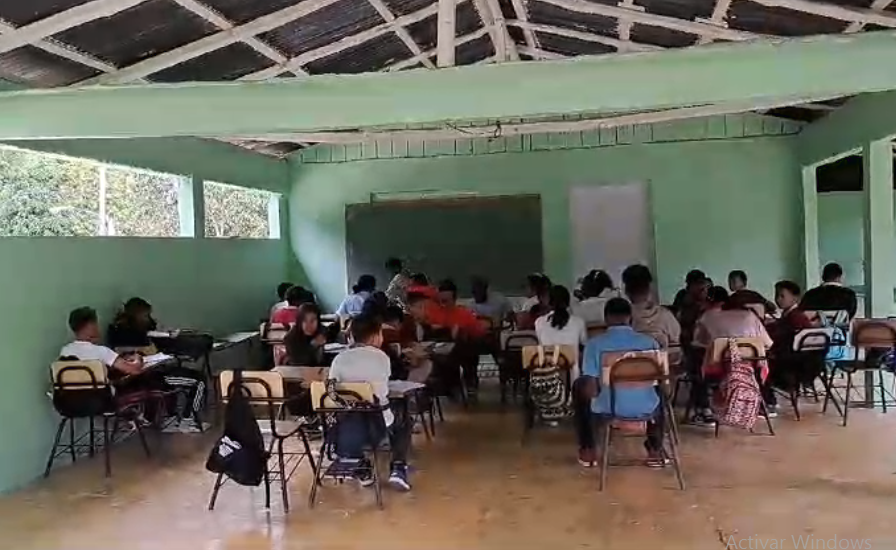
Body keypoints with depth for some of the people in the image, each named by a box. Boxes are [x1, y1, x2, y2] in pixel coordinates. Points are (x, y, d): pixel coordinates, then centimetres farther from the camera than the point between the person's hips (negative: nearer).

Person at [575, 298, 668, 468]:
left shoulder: (594, 344, -12)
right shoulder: (650, 342, -6)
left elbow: (591, 390, -13)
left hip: (608, 408, -2)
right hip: (645, 408, 2)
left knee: (579, 387, 30)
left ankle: (588, 450, 30)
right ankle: (655, 449, 34)